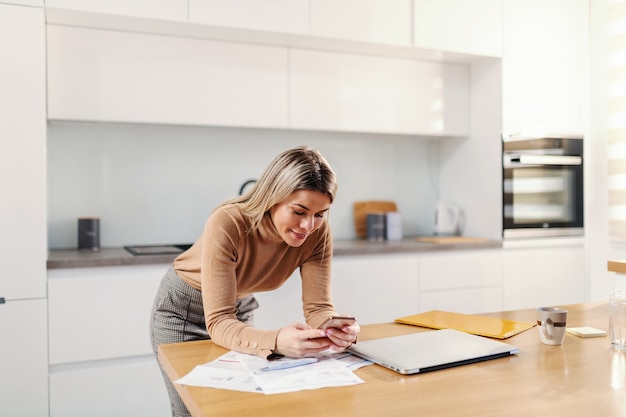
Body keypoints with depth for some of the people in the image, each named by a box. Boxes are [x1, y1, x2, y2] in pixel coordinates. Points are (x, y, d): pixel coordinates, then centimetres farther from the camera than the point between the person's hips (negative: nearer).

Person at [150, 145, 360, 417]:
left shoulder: (318, 232, -24)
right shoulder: (227, 225, -37)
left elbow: (318, 307, -21)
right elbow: (219, 322, -38)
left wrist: (339, 330, -44)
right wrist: (277, 341, -56)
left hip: (240, 308, 4)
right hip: (182, 310, -4)